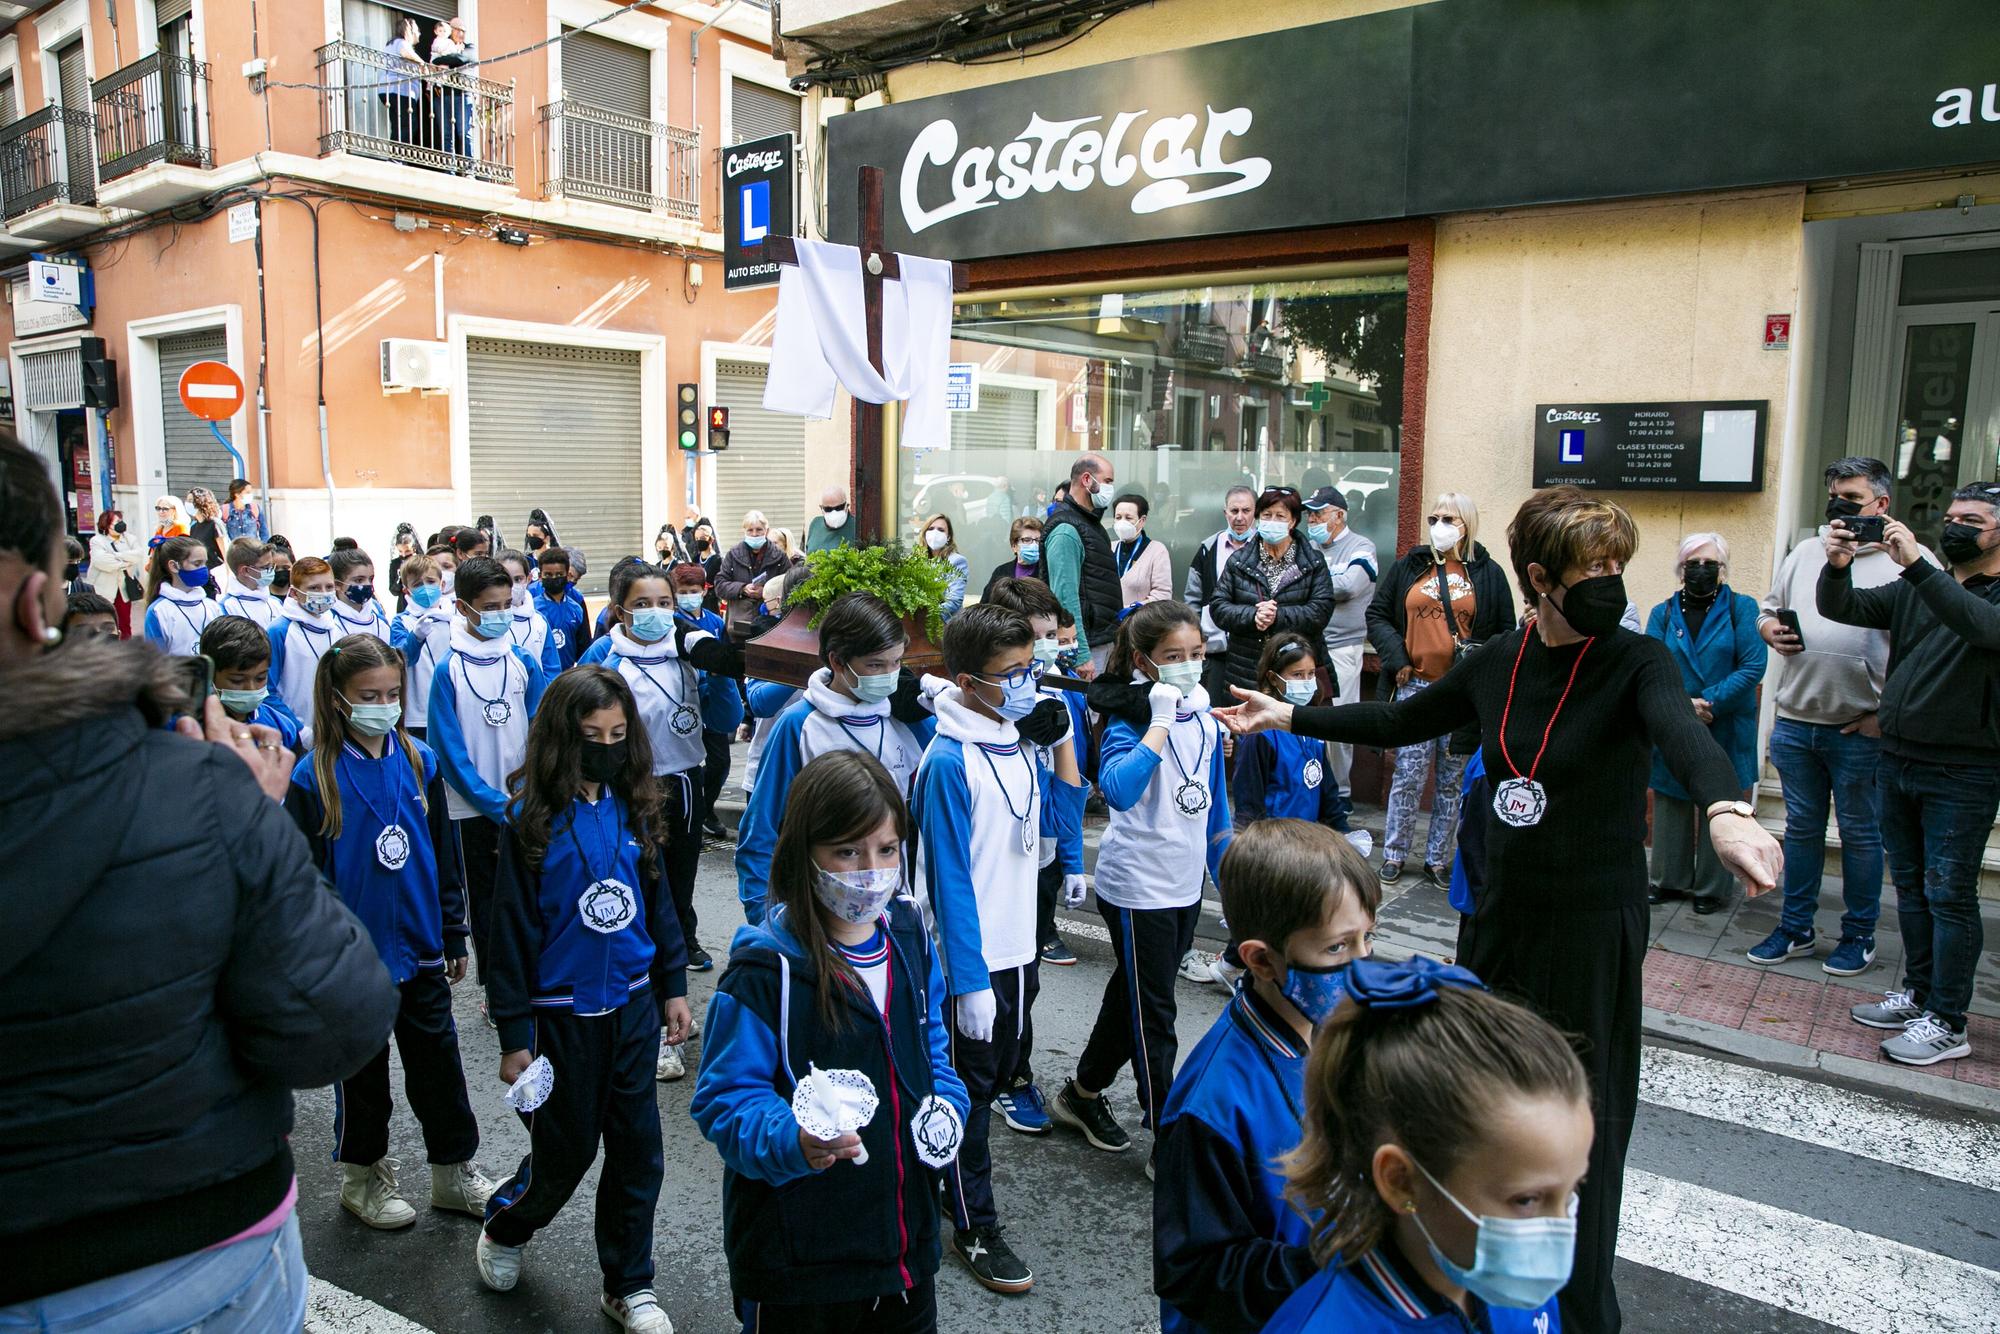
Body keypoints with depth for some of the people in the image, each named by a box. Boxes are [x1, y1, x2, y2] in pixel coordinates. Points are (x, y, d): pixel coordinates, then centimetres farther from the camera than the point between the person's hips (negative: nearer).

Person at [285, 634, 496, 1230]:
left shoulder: (419, 761, 0)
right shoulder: (314, 776, -11)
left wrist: (453, 936, 9)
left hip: (421, 948, 3)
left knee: (438, 1062, 12)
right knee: (362, 1069, 13)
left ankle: (455, 1169, 28)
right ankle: (363, 1175, 33)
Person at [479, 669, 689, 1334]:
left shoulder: (631, 807, 0)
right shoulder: (533, 818, -13)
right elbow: (512, 928, -10)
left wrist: (673, 987, 10)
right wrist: (514, 1035, -9)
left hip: (632, 1004, 4)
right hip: (562, 1011, -4)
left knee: (638, 1149, 11)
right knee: (566, 1149, 12)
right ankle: (503, 1230, 44)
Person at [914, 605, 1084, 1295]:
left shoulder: (1018, 741, 1)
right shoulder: (949, 761, -22)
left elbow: (1061, 823, 11)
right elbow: (949, 879, -21)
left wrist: (1063, 742, -1)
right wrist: (970, 981, -19)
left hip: (1018, 950, 8)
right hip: (972, 959, -8)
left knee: (997, 1074, 22)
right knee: (970, 1088, 9)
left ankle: (945, 1182, 44)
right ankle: (975, 1228, 25)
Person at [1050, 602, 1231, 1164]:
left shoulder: (1205, 721, 4)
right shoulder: (1130, 721, -17)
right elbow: (1119, 789, -39)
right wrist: (1161, 722, -33)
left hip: (1185, 886, 7)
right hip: (1137, 889, -7)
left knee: (1132, 998, 20)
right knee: (1153, 1017, 3)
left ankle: (1082, 1095, 38)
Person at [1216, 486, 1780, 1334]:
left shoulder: (1635, 663, -14)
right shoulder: (1498, 663, 0)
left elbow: (1682, 731, -36)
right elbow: (1400, 722, 13)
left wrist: (1726, 809, -57)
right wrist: (1288, 717, 14)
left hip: (1594, 924, -5)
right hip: (1501, 915, 5)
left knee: (1582, 1118, 5)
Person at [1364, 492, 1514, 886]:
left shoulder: (1488, 572, 5)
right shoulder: (1408, 567, 8)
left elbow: (1506, 632, 7)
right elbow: (1377, 615, 10)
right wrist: (1396, 659, -3)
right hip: (1415, 686, 0)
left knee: (1453, 781, 7)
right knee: (1408, 776, 0)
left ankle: (1438, 858, 17)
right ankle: (1394, 854, 12)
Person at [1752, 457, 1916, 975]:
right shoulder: (1805, 553, 12)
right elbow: (1767, 609, 22)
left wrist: (1887, 713, -14)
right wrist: (1771, 630, -2)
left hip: (1861, 731, -4)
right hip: (1795, 722, 5)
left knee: (1860, 834, 9)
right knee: (1801, 828, 14)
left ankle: (1859, 934, 23)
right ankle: (1796, 927, 25)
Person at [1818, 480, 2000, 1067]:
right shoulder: (1915, 590, 11)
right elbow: (1841, 608, 2)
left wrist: (1915, 564, -36)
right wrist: (1837, 567, -20)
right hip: (1897, 760, 6)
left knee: (1949, 894, -2)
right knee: (1910, 886, 14)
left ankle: (1947, 1023, 5)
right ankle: (1917, 993, 27)